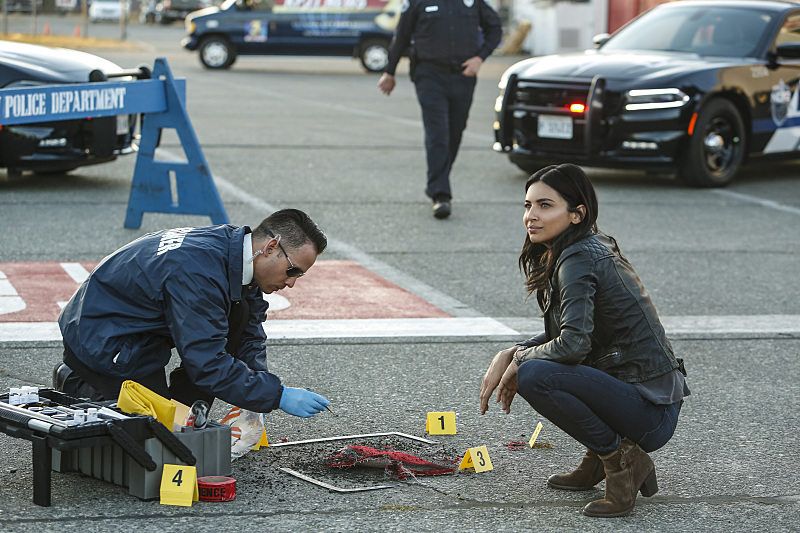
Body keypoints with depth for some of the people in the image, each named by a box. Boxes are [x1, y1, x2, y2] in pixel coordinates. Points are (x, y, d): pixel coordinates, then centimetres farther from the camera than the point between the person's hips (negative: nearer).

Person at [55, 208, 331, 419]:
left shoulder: (235, 247, -4)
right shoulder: (199, 273, -33)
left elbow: (250, 335, 4)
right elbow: (209, 363, -33)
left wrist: (255, 394, -10)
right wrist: (277, 396, -31)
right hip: (101, 343, -9)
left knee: (240, 313, -4)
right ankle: (77, 386, 4)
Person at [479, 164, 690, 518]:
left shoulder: (579, 260, -17)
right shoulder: (592, 248, 11)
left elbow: (573, 343, -27)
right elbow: (565, 333, 19)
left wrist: (519, 360, -8)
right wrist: (507, 356, 5)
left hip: (651, 413, -10)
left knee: (534, 375, -25)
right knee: (532, 360, 17)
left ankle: (621, 458, -8)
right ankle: (599, 460, 16)